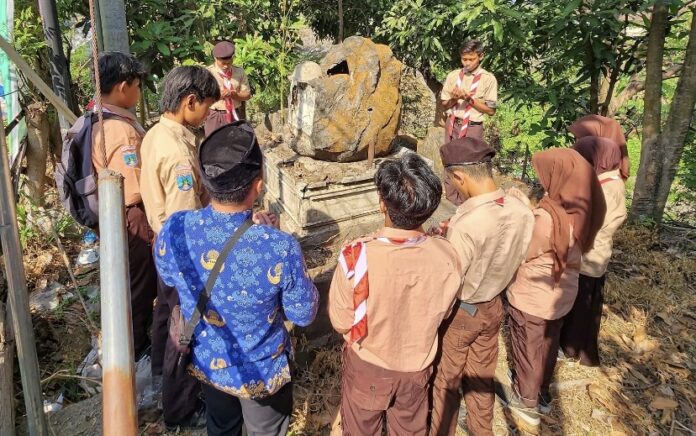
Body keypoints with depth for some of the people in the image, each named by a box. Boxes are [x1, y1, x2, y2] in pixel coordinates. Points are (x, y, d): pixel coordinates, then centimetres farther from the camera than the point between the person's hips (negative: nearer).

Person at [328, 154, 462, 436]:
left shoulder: (357, 257, -34)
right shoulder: (447, 256, -24)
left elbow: (341, 322, -18)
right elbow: (442, 312, -5)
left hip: (367, 366, -2)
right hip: (417, 366, 2)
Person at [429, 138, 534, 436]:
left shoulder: (467, 225, -35)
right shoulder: (522, 211, -14)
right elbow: (516, 259, 2)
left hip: (460, 312, -6)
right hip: (493, 306, 6)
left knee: (446, 379, 19)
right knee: (482, 375, 27)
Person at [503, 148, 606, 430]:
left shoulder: (546, 217, -32)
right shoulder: (579, 211, -7)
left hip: (532, 296, -7)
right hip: (561, 294, 7)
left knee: (528, 349, 15)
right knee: (547, 345, 25)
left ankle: (526, 402, 36)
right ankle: (542, 396, 45)